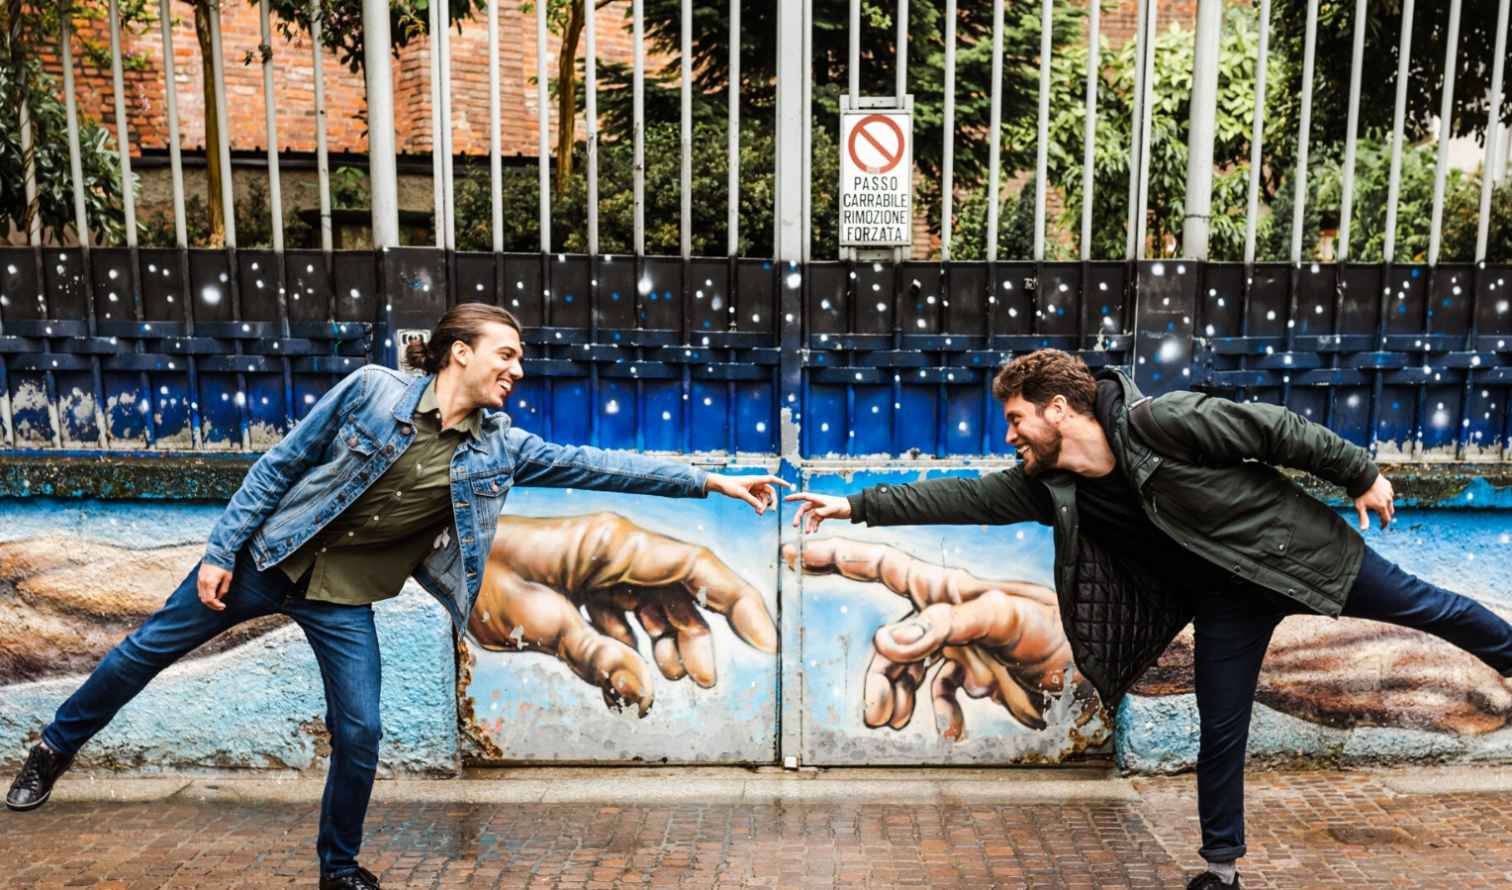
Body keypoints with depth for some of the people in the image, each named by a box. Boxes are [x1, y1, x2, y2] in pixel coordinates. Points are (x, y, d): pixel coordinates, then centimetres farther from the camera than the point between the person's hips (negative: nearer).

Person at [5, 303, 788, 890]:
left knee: (360, 734, 1)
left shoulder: (500, 447, -9)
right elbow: (280, 465, -9)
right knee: (149, 647, 14)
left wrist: (709, 481, -16)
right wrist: (221, 548, -8)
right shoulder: (371, 390, -18)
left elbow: (596, 465, -12)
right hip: (268, 559, -2)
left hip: (344, 598, 2)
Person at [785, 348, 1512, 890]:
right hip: (1228, 598, 4)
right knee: (1221, 734, 9)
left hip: (1295, 547, -4)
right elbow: (960, 497, -13)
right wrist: (858, 506, -15)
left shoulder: (1162, 422, -31)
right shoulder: (1046, 486, -15)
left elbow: (1277, 430, -20)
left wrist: (1361, 475, -10)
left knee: (1423, 606, 18)